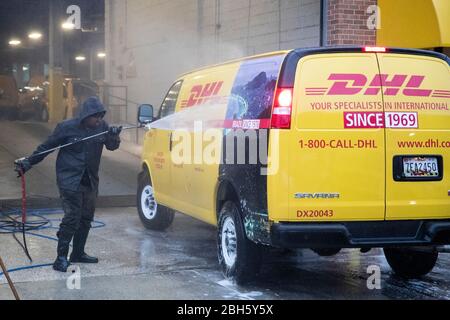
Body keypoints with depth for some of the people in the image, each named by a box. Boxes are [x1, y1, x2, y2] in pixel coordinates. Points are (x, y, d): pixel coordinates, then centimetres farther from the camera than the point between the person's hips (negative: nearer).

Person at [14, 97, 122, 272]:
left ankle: (78, 253, 25)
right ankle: (61, 257, -7)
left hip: (90, 181, 6)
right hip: (69, 180, -6)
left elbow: (112, 146, 0)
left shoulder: (102, 127, 0)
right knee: (72, 217, -13)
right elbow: (46, 147, -4)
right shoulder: (67, 127, -11)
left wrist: (114, 136, -22)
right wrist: (28, 163, -9)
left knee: (86, 218, 12)